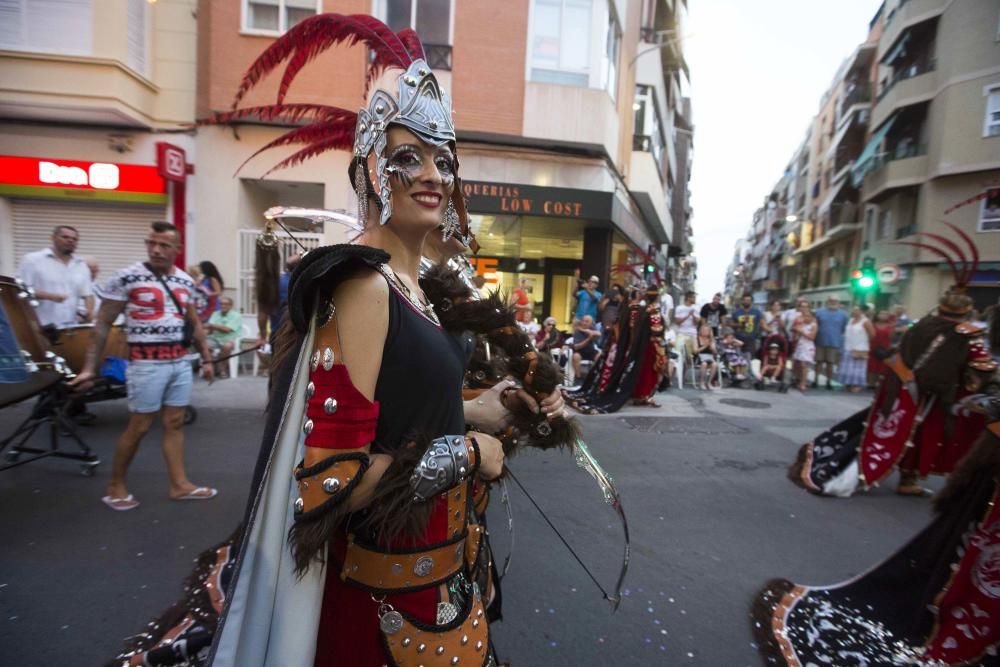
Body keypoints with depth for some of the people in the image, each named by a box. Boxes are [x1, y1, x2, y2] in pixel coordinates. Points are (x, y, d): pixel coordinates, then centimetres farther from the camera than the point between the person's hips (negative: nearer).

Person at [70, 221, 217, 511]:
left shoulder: (186, 281, 8)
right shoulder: (126, 278, -8)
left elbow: (195, 324, 16)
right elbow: (103, 325, -4)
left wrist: (206, 359, 15)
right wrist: (89, 367, -7)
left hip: (180, 362, 5)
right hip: (146, 364, -5)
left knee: (175, 424, 9)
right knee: (139, 427, 4)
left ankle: (179, 484, 16)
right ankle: (115, 486, 24)